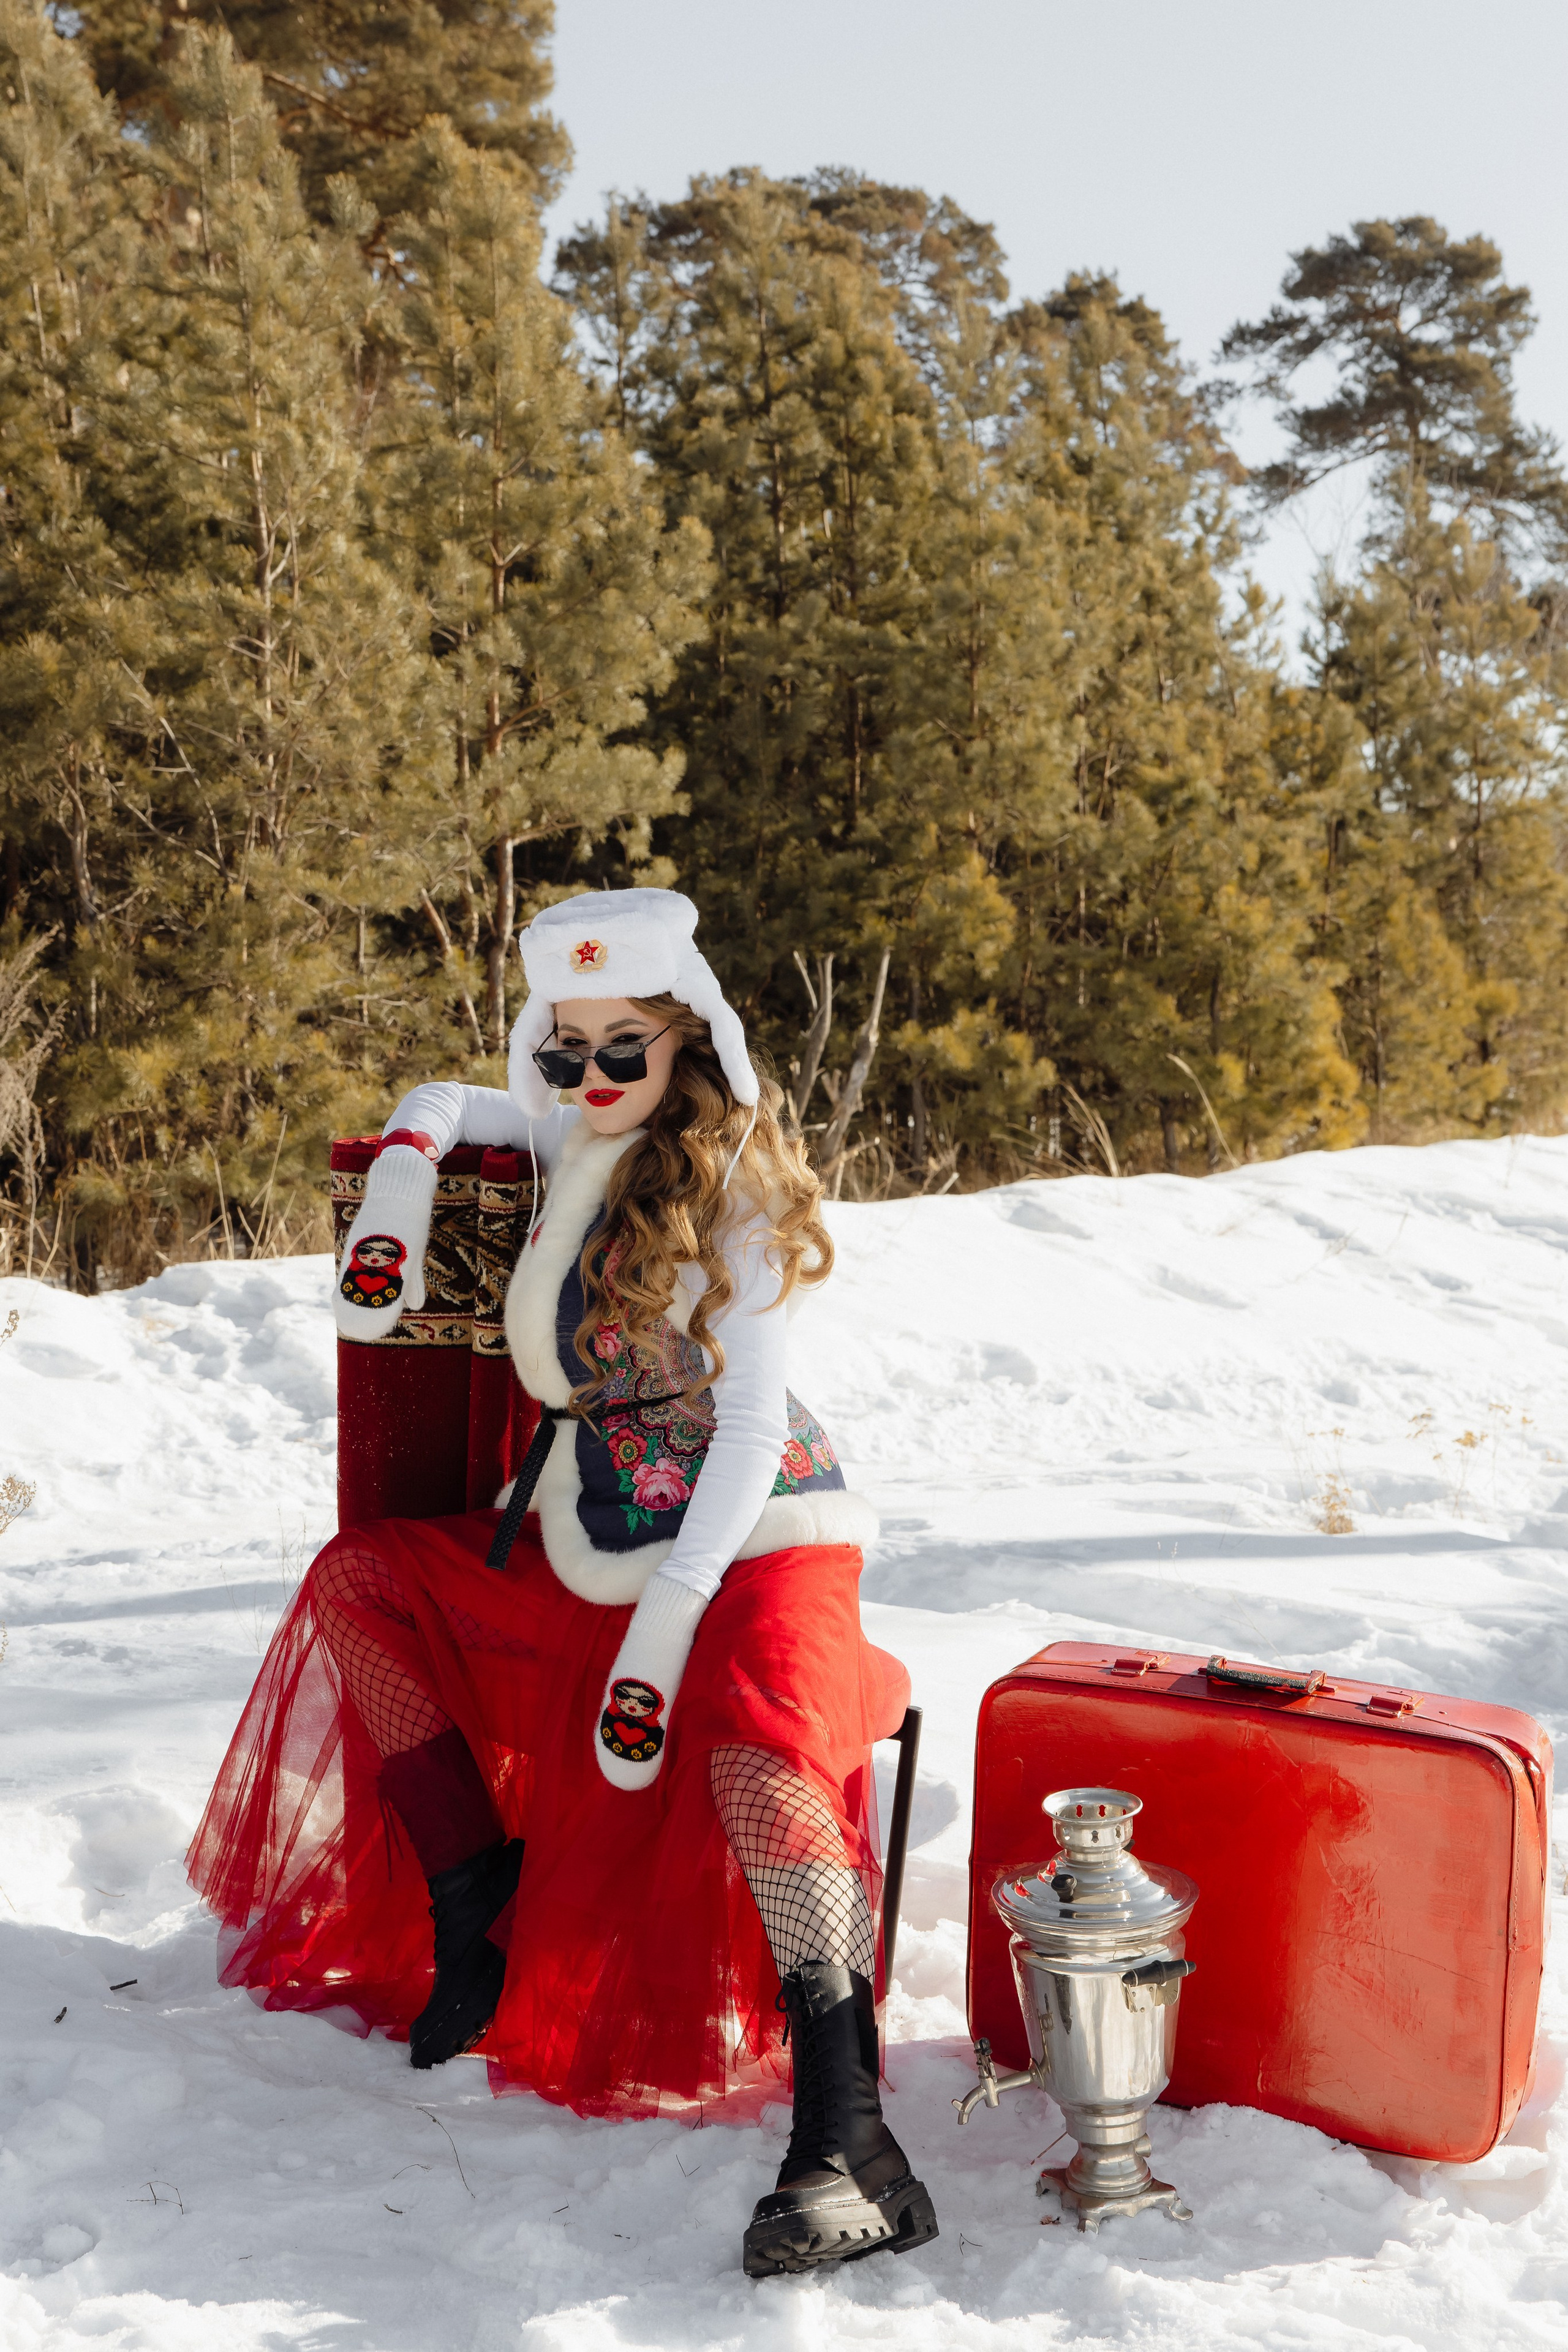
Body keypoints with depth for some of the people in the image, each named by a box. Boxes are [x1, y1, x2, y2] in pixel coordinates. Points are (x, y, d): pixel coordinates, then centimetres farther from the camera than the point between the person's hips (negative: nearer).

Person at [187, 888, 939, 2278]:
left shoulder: (727, 1175, -11)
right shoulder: (578, 1138, 9)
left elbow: (749, 1422, -17)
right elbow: (437, 1107, 29)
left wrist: (664, 1626, -26)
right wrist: (401, 1181, 4)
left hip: (755, 1539, -8)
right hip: (594, 1549, 8)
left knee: (762, 1740, -35)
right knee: (363, 1577, 6)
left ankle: (849, 2144, -44)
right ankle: (474, 1919, 7)